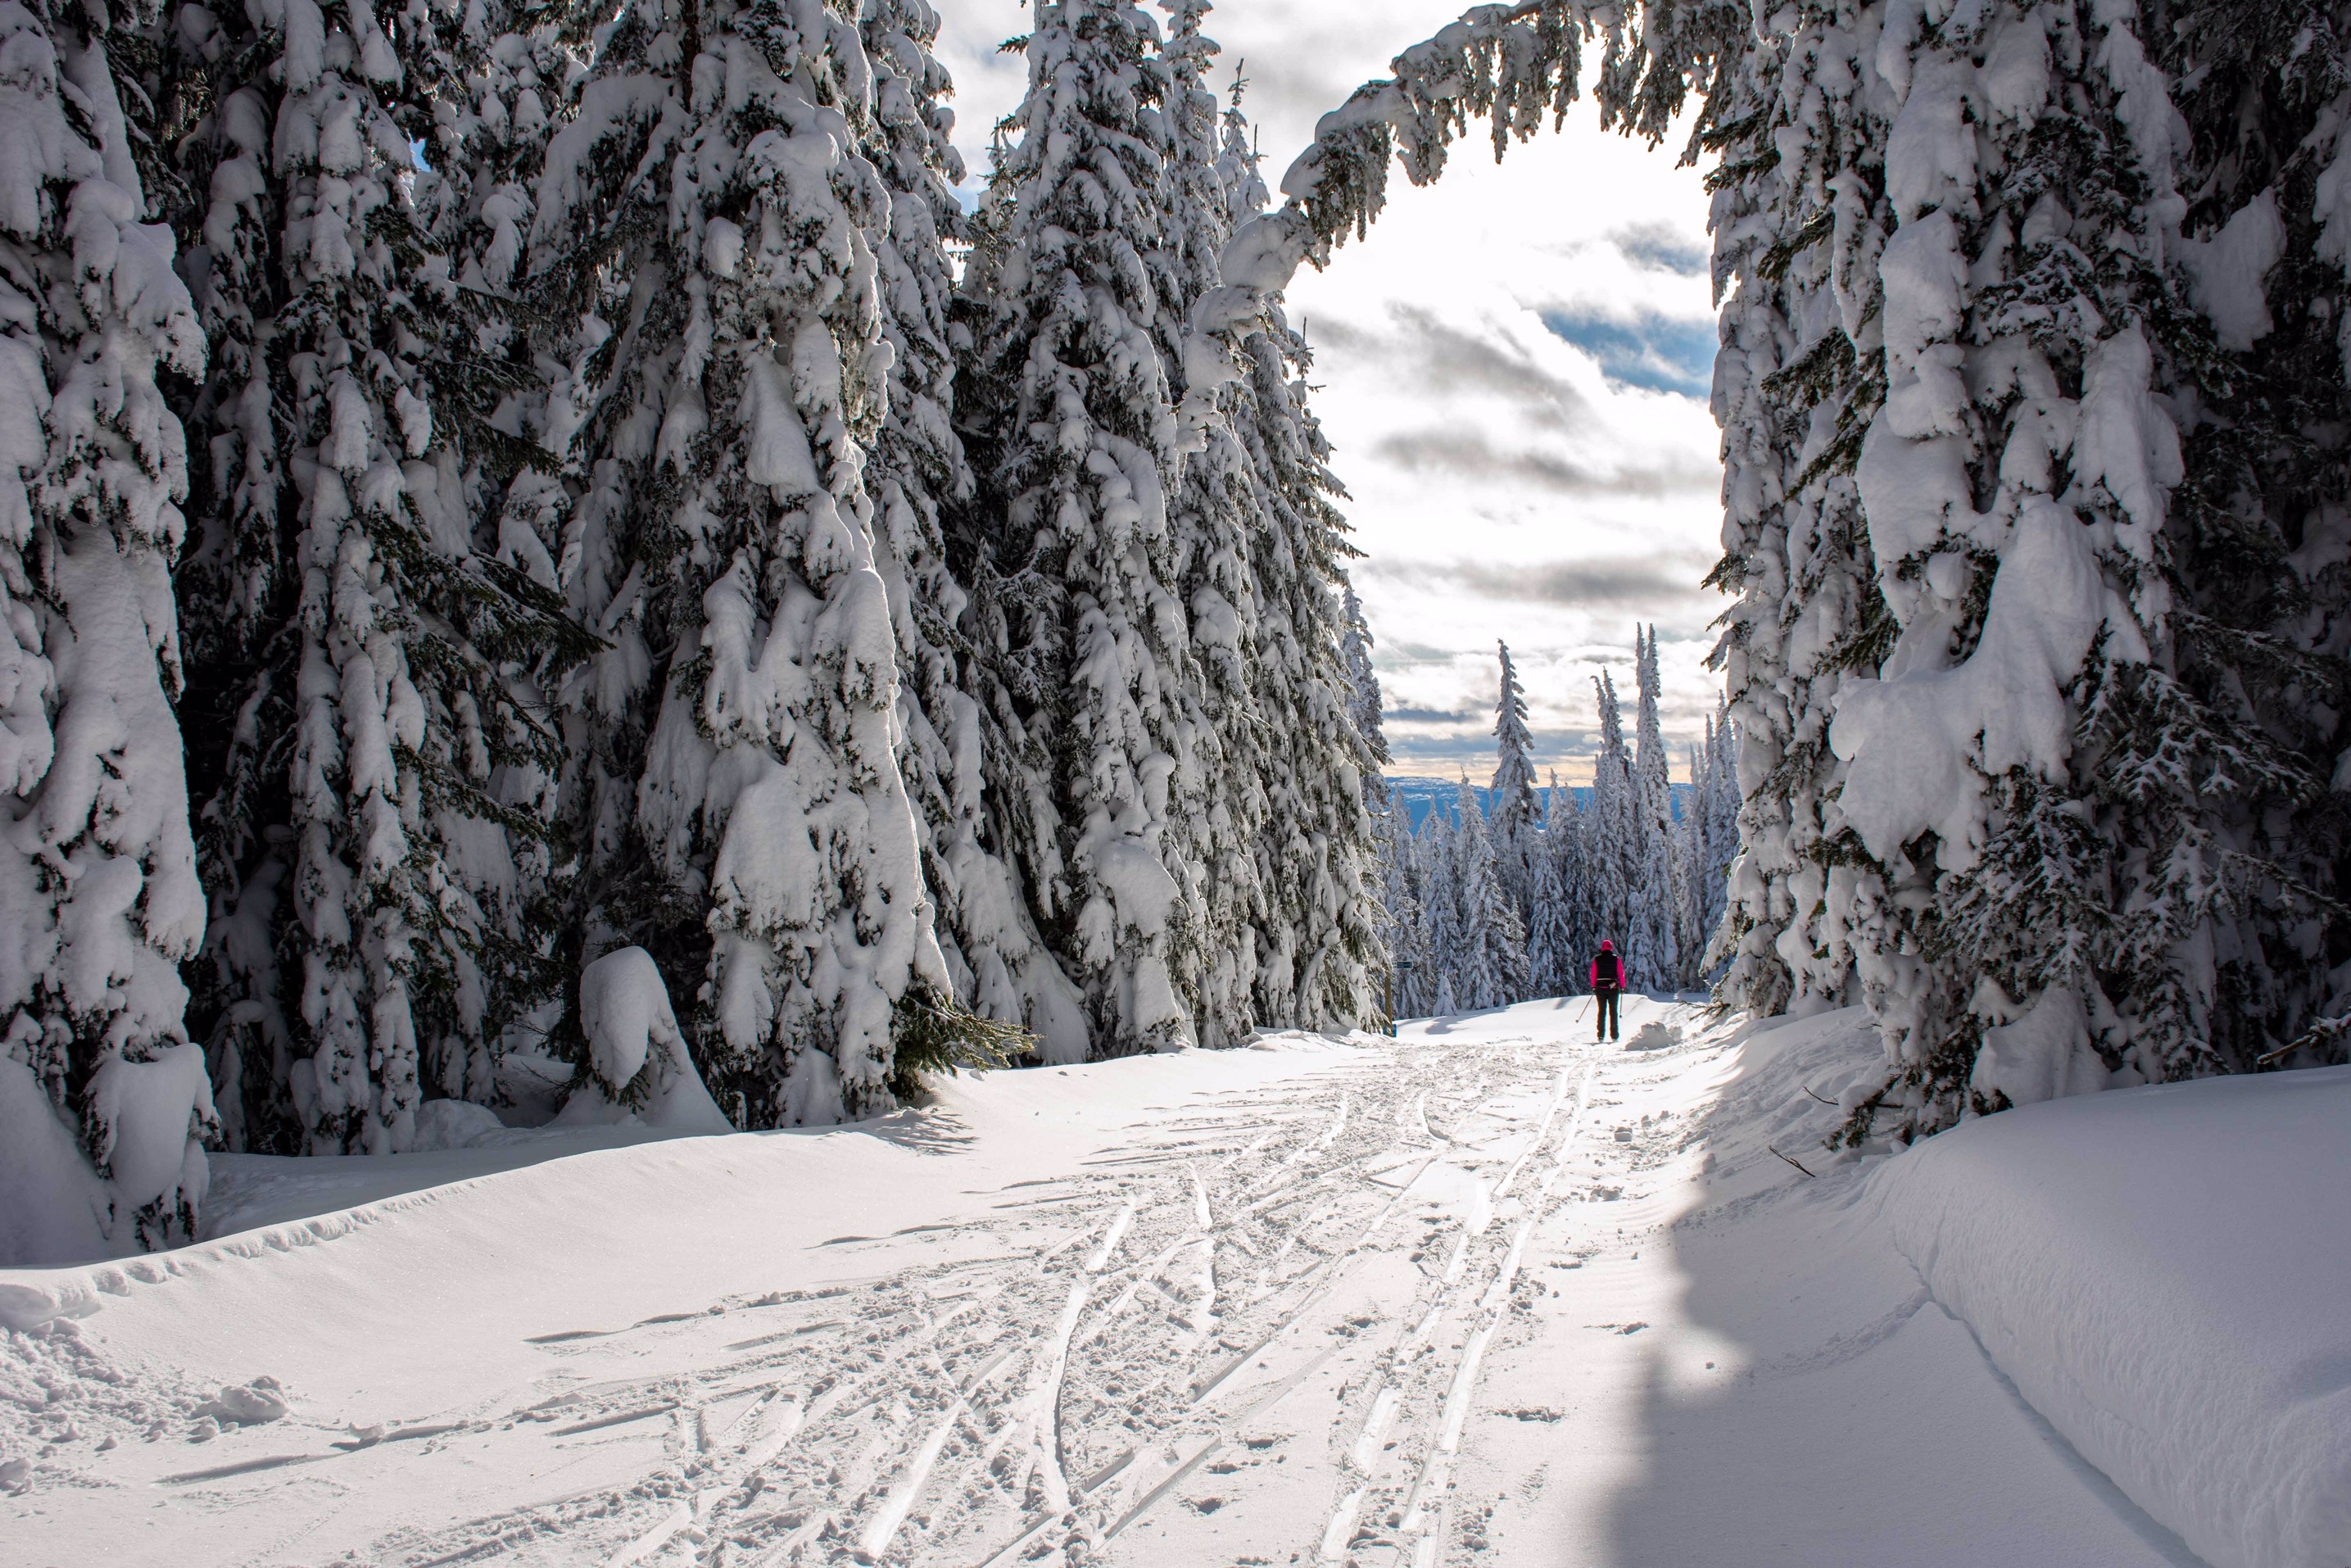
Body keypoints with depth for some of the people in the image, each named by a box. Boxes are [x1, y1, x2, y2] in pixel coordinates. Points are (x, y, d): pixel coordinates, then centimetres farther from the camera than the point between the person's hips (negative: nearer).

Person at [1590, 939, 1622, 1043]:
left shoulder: (1597, 959, 0)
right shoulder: (1616, 959, -2)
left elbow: (1593, 974, 2)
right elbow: (1621, 973, -3)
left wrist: (1593, 987, 9)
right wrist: (1622, 986, 5)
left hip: (1600, 987, 1)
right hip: (1613, 988, -1)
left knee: (1601, 1011, 6)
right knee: (1613, 1011, 5)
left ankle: (1600, 1036, 1)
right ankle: (1614, 1036, 4)